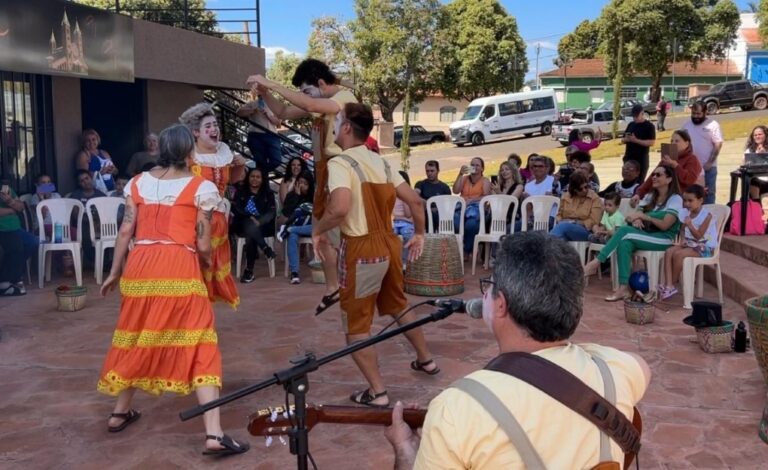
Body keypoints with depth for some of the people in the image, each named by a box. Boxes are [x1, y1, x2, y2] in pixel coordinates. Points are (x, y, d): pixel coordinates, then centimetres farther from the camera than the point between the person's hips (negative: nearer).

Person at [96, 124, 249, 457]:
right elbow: (203, 245, -2)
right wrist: (208, 265, 19)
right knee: (199, 345, -3)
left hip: (140, 265, 5)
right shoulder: (201, 187, 0)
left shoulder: (137, 183, 12)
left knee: (136, 337, 22)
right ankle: (214, 434, -8)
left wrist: (114, 272, 20)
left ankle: (120, 412, 38)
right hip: (180, 267, -4)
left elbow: (125, 233, 9)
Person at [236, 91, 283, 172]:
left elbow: (278, 122, 7)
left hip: (271, 136, 2)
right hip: (256, 136, -2)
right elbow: (239, 112, -3)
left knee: (276, 161, -12)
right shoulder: (252, 104, 13)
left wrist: (267, 113, -6)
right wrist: (254, 110, -10)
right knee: (261, 162, -3)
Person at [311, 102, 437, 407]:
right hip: (388, 244, 8)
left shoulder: (340, 163, -14)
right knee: (398, 306, 28)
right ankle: (425, 360, 44)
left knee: (356, 325, 6)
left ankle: (377, 392, 11)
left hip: (362, 250, -8)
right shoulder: (381, 162, 9)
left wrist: (317, 229, -12)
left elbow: (340, 208, -30)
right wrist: (419, 234, 23)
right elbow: (415, 201, 9)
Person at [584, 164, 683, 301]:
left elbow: (664, 225, -15)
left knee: (624, 231, -30)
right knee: (625, 243, -30)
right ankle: (623, 289, -37)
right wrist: (636, 220, -15)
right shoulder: (649, 196, 18)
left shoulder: (675, 199, -3)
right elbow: (637, 215, 8)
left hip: (664, 239, -6)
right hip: (647, 236, 6)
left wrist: (644, 216, -17)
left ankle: (596, 263, -28)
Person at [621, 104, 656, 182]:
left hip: (641, 159, -6)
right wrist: (626, 139, -9)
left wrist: (636, 140, -22)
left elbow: (651, 142, -15)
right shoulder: (630, 125, 12)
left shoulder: (649, 126, -5)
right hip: (628, 158, 6)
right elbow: (622, 140, 16)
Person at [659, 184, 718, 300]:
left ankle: (673, 283, -11)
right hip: (689, 243, 7)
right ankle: (669, 286, -27)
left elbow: (699, 236, -18)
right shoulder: (686, 212, 4)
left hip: (704, 247, -7)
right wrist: (683, 239, -3)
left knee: (678, 254, -28)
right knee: (669, 252, -18)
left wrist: (690, 225, -34)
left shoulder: (707, 215, -14)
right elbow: (682, 229, 18)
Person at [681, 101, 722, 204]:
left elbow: (718, 145, -8)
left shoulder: (713, 125, -4)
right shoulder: (686, 125, 9)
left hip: (708, 167, -4)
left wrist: (709, 163, -15)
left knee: (708, 192, 3)